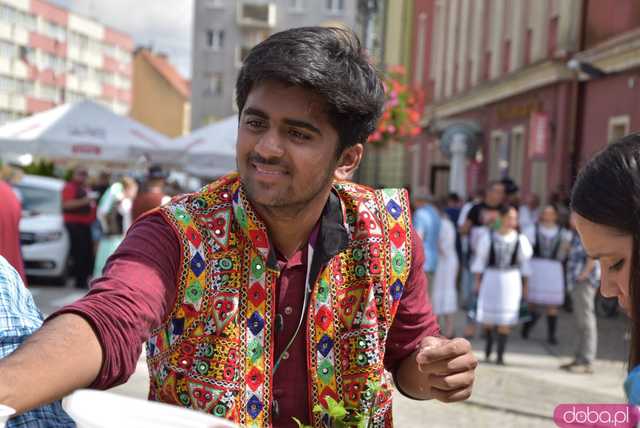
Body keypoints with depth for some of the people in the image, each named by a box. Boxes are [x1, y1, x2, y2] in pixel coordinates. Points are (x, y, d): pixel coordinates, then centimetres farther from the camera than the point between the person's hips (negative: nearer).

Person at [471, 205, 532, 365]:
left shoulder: (520, 239, -1)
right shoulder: (488, 237, -3)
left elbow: (524, 262, 7)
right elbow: (480, 259, 3)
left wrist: (525, 284, 7)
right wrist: (478, 280, 1)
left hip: (511, 279, 0)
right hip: (491, 277, 0)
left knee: (505, 318, 0)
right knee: (487, 315, 5)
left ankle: (500, 354, 8)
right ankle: (489, 340, 36)